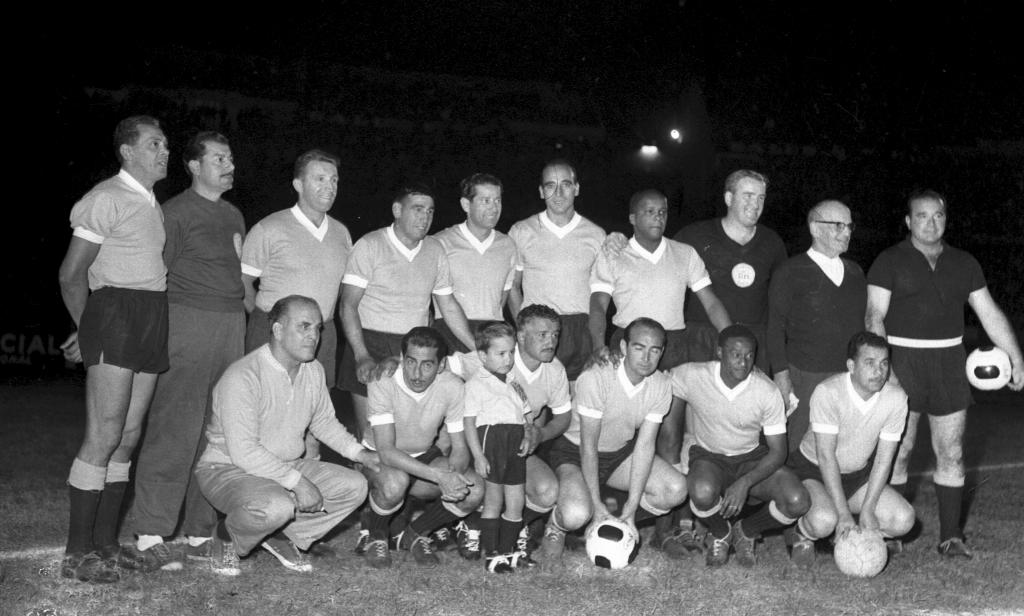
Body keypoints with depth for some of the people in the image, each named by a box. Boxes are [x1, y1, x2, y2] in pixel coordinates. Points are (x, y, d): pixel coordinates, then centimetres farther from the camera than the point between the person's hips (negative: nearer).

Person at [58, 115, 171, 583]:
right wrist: (88, 328, 6)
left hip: (151, 323, 8)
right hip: (115, 314, -8)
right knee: (104, 437, -10)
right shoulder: (107, 198, -6)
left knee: (128, 436, 8)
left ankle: (104, 544, 15)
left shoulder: (153, 205, 19)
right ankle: (77, 554, -5)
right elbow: (71, 275, -6)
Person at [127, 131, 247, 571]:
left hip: (232, 324, 7)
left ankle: (200, 533, 13)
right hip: (189, 323, -7)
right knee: (175, 431, -9)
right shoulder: (176, 212, -1)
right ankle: (151, 536, -4)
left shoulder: (234, 216, 20)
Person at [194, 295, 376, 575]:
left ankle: (283, 536, 7)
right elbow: (243, 451, -29)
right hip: (227, 468, -7)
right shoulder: (242, 377, -24)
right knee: (277, 506, -37)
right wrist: (297, 482, -29)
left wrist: (358, 452, 3)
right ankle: (227, 538, -3)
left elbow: (323, 420, 18)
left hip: (288, 466, 8)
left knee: (354, 486, -8)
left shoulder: (313, 370, 1)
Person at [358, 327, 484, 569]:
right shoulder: (382, 383, -28)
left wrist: (453, 474, -37)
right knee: (395, 482, -39)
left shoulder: (453, 387, -18)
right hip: (377, 457, -4)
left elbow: (461, 448, -12)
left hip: (424, 457, 4)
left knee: (474, 490, -21)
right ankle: (375, 535, -4)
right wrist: (438, 475, -44)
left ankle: (414, 533, 5)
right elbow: (386, 451, -34)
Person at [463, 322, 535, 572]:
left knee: (516, 501, 8)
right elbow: (469, 422, -7)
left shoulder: (514, 383, 20)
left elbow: (526, 415, 22)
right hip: (491, 437, -7)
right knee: (494, 500, -1)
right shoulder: (476, 383, -2)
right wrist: (478, 455, -14)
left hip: (515, 446, 7)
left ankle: (506, 550, 21)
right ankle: (491, 554, 8)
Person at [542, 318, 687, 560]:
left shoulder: (661, 386, -12)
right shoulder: (595, 378, -28)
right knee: (577, 514, -33)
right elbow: (588, 446, -23)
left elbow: (645, 445, -14)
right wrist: (597, 504, -23)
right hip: (575, 451, -5)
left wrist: (631, 508, -19)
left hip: (621, 452, 5)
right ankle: (557, 526, 6)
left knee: (676, 490, -17)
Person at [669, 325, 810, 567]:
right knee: (702, 492, -39)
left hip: (753, 459, 1)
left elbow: (778, 451, -13)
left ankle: (745, 531, 7)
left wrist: (745, 483, -28)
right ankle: (720, 534, 0)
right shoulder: (693, 376, -17)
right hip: (709, 457, -1)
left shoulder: (767, 391, -16)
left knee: (797, 501, -26)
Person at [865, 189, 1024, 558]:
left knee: (951, 453, 4)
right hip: (902, 361, -3)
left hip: (949, 363, 4)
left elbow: (990, 314, 12)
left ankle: (951, 536, 12)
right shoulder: (890, 262, -1)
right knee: (897, 450, 0)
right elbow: (875, 316, -8)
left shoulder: (964, 264, 11)